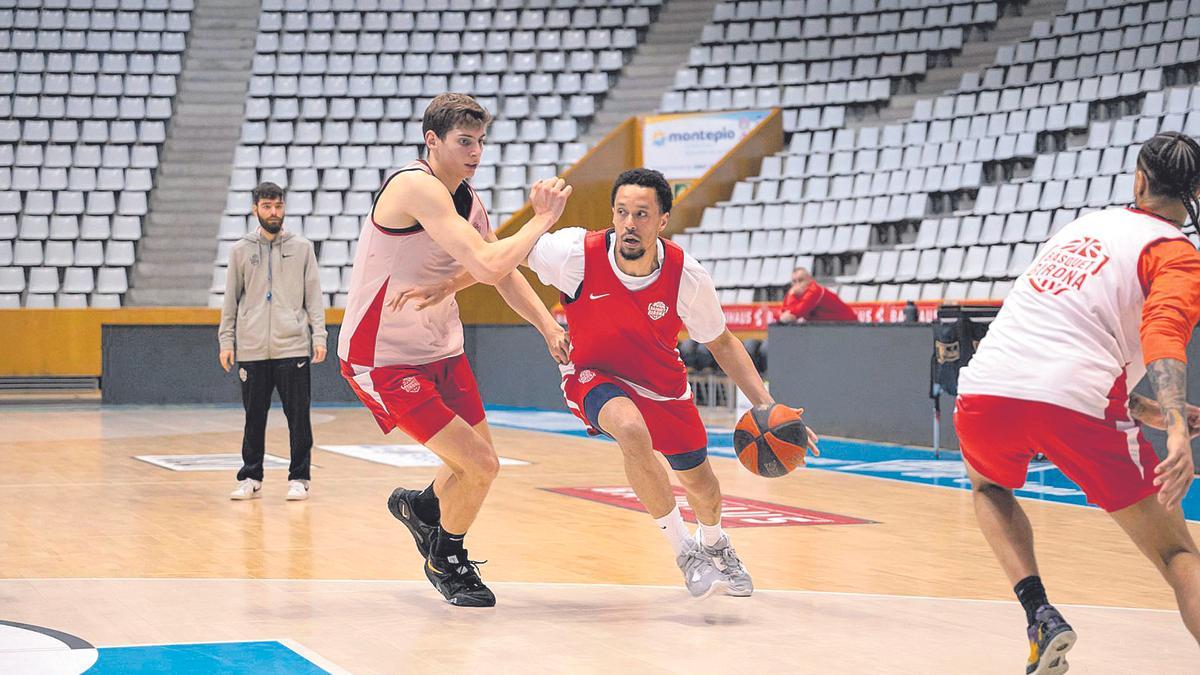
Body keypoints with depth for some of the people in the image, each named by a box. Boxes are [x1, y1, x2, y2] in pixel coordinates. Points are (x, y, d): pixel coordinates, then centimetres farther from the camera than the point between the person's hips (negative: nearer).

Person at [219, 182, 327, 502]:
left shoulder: (302, 248, 6)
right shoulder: (241, 250, 8)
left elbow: (314, 296, 5)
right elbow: (231, 299, 10)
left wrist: (319, 336, -4)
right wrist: (226, 341, 5)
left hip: (293, 348, -1)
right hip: (252, 349, 1)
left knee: (298, 417, 0)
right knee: (254, 418, 6)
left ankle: (299, 478, 8)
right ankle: (250, 478, 13)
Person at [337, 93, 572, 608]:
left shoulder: (466, 198, 5)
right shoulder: (418, 188, -24)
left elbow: (500, 272, 16)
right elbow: (490, 264, -33)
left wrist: (548, 324, 1)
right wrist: (542, 218, -19)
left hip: (440, 349, 9)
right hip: (383, 359, -9)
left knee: (476, 462, 16)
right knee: (480, 464, -12)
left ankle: (420, 507, 48)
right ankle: (447, 561, 15)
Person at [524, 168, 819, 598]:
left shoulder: (687, 276, -23)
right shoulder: (577, 253, -29)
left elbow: (721, 342, -7)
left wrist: (766, 405, -13)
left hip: (662, 384, 3)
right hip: (594, 375, -3)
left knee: (702, 488, 15)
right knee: (631, 430, -37)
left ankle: (713, 544, 55)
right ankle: (686, 554, -19)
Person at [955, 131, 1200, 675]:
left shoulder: (1086, 225, 27)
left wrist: (1138, 408, 37)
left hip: (987, 386, 5)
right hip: (1074, 403, -5)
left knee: (989, 488, 37)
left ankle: (1039, 615, 16)